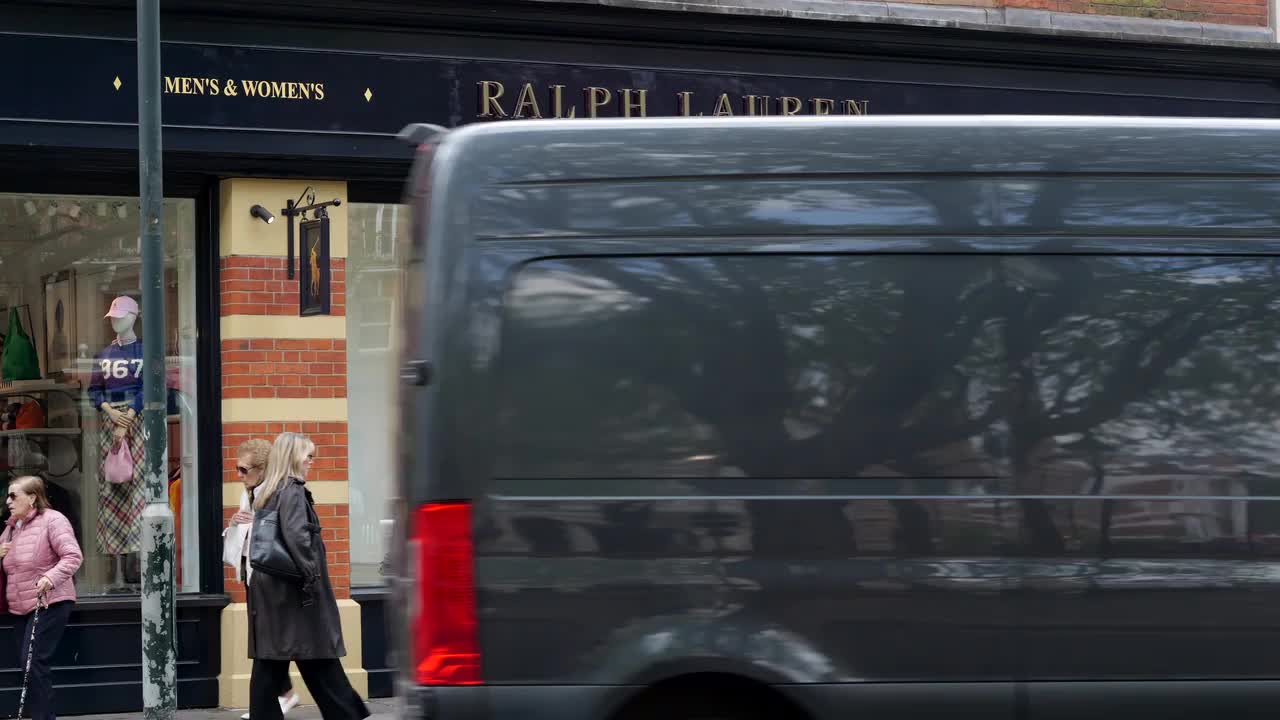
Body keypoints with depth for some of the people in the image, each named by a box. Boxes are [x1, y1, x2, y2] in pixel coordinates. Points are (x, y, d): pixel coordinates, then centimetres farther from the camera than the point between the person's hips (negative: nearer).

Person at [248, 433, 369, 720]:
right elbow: (297, 536, -23)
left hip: (268, 589, 8)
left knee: (269, 663, 5)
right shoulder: (293, 491, -12)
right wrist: (312, 576, -19)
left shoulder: (264, 494, 13)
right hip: (292, 591, -8)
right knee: (319, 663, 0)